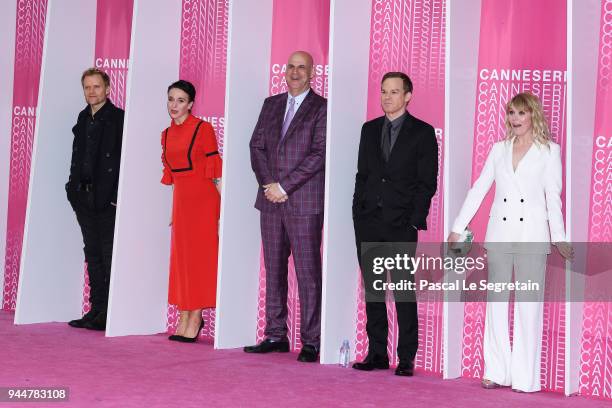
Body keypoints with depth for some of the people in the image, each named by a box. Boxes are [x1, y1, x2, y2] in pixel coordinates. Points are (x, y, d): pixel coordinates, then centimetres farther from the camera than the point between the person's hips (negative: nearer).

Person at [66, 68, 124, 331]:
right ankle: (97, 309, 16)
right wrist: (74, 188, 12)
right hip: (84, 196, 8)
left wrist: (117, 196, -16)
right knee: (93, 254, 10)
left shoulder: (119, 118, -7)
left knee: (109, 254, -5)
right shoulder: (83, 118, 16)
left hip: (108, 198, -7)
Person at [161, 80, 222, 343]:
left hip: (203, 199, -6)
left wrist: (222, 208, -13)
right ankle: (185, 318, 15)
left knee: (200, 256, -2)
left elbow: (215, 171, -9)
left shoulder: (203, 129, -7)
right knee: (181, 257, 7)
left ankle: (195, 318, 3)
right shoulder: (167, 134, 12)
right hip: (180, 200, 6)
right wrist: (173, 210, 16)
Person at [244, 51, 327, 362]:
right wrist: (268, 184, -3)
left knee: (308, 272, -5)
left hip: (305, 202, -6)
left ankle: (311, 342, 0)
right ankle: (275, 335, 17)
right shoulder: (271, 105, 17)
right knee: (273, 269, 9)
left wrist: (283, 186, -12)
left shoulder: (321, 108, -2)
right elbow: (257, 146, 12)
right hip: (271, 200, 6)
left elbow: (319, 154, -10)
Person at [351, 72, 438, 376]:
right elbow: (362, 175, 16)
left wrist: (415, 221, -10)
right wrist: (358, 214, 7)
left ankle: (407, 358, 2)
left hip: (401, 225, -4)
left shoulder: (422, 133, 1)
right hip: (368, 223, 5)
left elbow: (427, 182, -2)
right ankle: (377, 354, 14)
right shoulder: (370, 129, 15)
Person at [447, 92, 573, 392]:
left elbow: (553, 197, 0)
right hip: (499, 232, 4)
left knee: (528, 304, -2)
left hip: (532, 233, -3)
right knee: (496, 301, 5)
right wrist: (458, 227, 7)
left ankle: (525, 377, 4)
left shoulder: (549, 150, 4)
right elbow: (478, 189, 11)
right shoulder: (499, 149, 12)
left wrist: (558, 237, -8)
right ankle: (497, 372, 13)